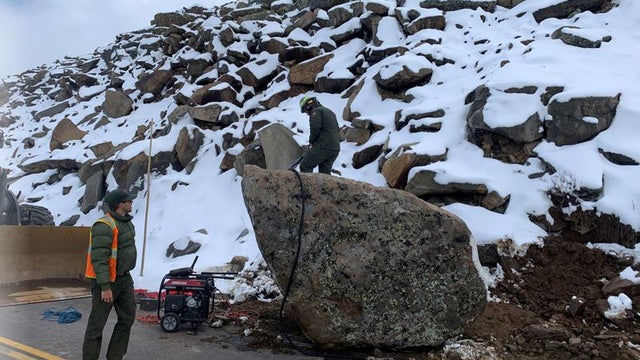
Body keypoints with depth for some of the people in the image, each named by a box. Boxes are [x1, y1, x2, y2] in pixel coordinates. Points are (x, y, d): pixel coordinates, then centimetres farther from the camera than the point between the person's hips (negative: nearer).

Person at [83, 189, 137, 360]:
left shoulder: (125, 222, 10)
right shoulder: (105, 226, -21)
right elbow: (99, 259, -25)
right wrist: (105, 287, -25)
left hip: (124, 278, 10)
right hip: (106, 281, -9)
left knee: (127, 317, 12)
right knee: (97, 323, 1)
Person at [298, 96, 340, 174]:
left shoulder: (316, 111, -3)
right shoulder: (330, 112, 26)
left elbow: (315, 129, -17)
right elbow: (337, 130, 27)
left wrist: (311, 141, -2)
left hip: (323, 147, -9)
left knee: (305, 166, -2)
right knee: (325, 172, 10)